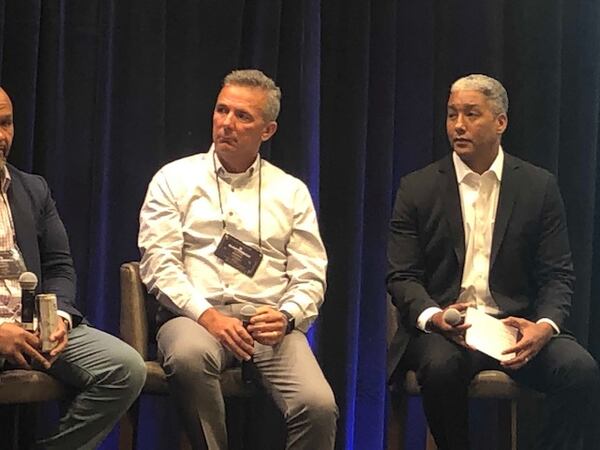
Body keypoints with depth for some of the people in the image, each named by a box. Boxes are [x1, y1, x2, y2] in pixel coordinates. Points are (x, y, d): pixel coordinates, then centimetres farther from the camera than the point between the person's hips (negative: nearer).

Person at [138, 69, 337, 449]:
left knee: (319, 406, -27)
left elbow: (310, 278, 11)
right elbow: (158, 263, 0)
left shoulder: (291, 192, 15)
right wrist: (207, 315, -14)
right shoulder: (175, 179, 10)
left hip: (269, 322, 1)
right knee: (189, 355, -39)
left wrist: (286, 317, -10)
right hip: (194, 316, -1)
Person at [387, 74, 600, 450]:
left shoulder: (540, 186, 7)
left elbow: (557, 275, 5)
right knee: (441, 367, -34)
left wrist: (545, 326, -16)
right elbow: (402, 277, 2)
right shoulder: (417, 189, 6)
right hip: (443, 328, -1)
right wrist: (435, 318, -19)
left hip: (517, 326, 1)